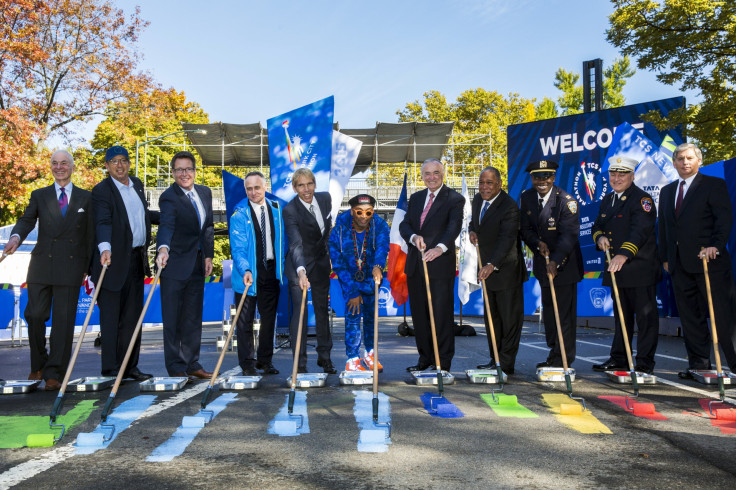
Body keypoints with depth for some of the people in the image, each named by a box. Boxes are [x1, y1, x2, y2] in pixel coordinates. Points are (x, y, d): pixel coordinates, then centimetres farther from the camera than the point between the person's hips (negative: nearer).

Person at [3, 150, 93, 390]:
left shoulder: (86, 197, 10)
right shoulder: (39, 196, 14)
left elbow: (90, 234, 8)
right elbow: (27, 220, 0)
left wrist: (87, 268, 4)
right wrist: (16, 237, -23)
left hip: (71, 266, -2)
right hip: (42, 265, 2)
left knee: (63, 320, -3)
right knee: (35, 315, 3)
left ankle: (54, 374, 1)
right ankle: (38, 365, 24)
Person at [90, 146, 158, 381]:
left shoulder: (137, 184, 14)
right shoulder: (101, 190, -9)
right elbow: (103, 223, -24)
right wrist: (105, 249, -39)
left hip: (137, 260, 7)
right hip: (114, 261, -7)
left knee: (132, 317, 11)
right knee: (111, 317, -1)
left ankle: (130, 367, 19)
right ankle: (110, 368, 7)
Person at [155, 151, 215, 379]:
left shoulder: (205, 192, 7)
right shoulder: (169, 197, -15)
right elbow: (166, 225, -32)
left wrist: (208, 255, 8)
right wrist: (163, 248, -50)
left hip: (198, 264, 7)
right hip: (175, 264, -7)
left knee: (194, 318, 13)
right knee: (173, 319, 2)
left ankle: (192, 364, 24)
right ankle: (176, 368, 11)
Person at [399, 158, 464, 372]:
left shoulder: (454, 199, -2)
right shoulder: (415, 198, 16)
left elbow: (454, 227, -18)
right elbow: (404, 225, 7)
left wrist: (440, 247, -37)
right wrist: (413, 237, -16)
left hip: (440, 265, -6)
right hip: (415, 264, 6)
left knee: (442, 313, -1)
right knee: (419, 314, 11)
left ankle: (443, 361, 9)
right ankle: (425, 358, 24)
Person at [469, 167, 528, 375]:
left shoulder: (509, 207, -20)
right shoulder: (478, 199, 6)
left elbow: (507, 240, -29)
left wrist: (492, 265, -40)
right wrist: (472, 231, -2)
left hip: (506, 270, -8)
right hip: (487, 268, 8)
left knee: (510, 318, 1)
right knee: (491, 317, 14)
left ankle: (506, 364, 8)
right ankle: (495, 359, 24)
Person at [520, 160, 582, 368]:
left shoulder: (566, 201, -17)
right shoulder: (526, 197, 1)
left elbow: (569, 234, -24)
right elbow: (525, 229, 5)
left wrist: (556, 261, -34)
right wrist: (538, 243, -16)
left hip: (564, 264, -6)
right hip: (543, 262, 6)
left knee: (564, 311, -5)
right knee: (548, 309, 13)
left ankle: (564, 359, 3)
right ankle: (554, 353, 25)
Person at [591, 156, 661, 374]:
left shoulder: (642, 199, -11)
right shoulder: (607, 200, 14)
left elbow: (640, 231, -24)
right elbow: (597, 225, 18)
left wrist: (624, 254, -38)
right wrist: (600, 237, -7)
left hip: (640, 268, -8)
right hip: (615, 268, 8)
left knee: (646, 316, -1)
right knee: (621, 315, 15)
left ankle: (645, 363, 6)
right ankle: (619, 358, 24)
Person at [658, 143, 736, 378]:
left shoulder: (714, 185, 2)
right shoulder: (667, 191, 18)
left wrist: (716, 245, -21)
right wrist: (665, 257, 14)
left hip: (709, 260, -5)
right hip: (680, 264, 6)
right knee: (690, 317, 9)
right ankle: (699, 364, 17)